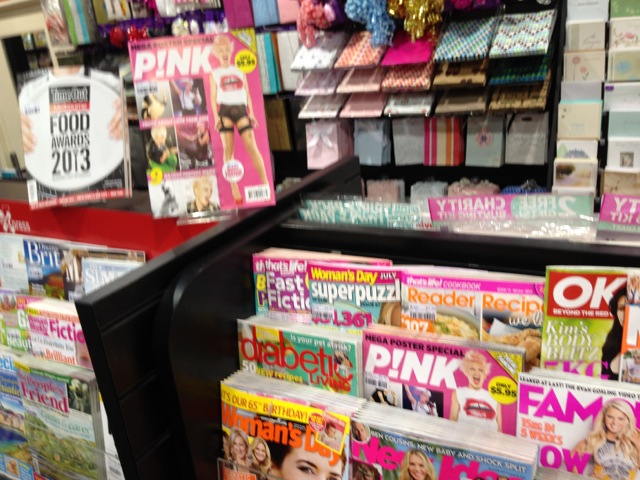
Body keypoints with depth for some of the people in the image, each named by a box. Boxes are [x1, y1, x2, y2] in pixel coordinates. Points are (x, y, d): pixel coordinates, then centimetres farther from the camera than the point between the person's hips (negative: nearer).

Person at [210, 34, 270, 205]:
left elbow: (247, 94, 13)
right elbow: (213, 97, 6)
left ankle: (265, 182, -8)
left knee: (252, 147, -8)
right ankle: (234, 188, -2)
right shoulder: (215, 74, 12)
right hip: (225, 111, -1)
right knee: (228, 150, -3)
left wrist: (251, 113, 3)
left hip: (241, 110, 1)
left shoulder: (239, 71, 17)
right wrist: (216, 116, -6)